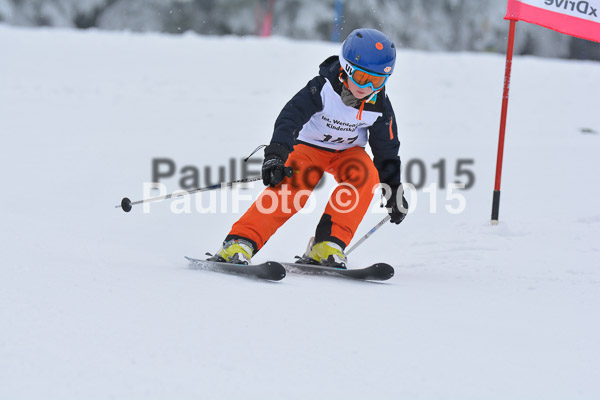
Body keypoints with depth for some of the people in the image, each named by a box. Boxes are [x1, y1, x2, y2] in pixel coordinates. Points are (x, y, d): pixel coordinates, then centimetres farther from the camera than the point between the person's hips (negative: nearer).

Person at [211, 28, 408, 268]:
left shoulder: (380, 108, -12)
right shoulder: (322, 88, -25)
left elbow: (387, 149, 2)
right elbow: (291, 117, -34)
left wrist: (394, 189, 4)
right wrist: (277, 154, -48)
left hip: (347, 151, 3)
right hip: (309, 144, -3)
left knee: (366, 175, -30)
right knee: (294, 185, -32)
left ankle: (327, 246, -28)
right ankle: (240, 243, -35)